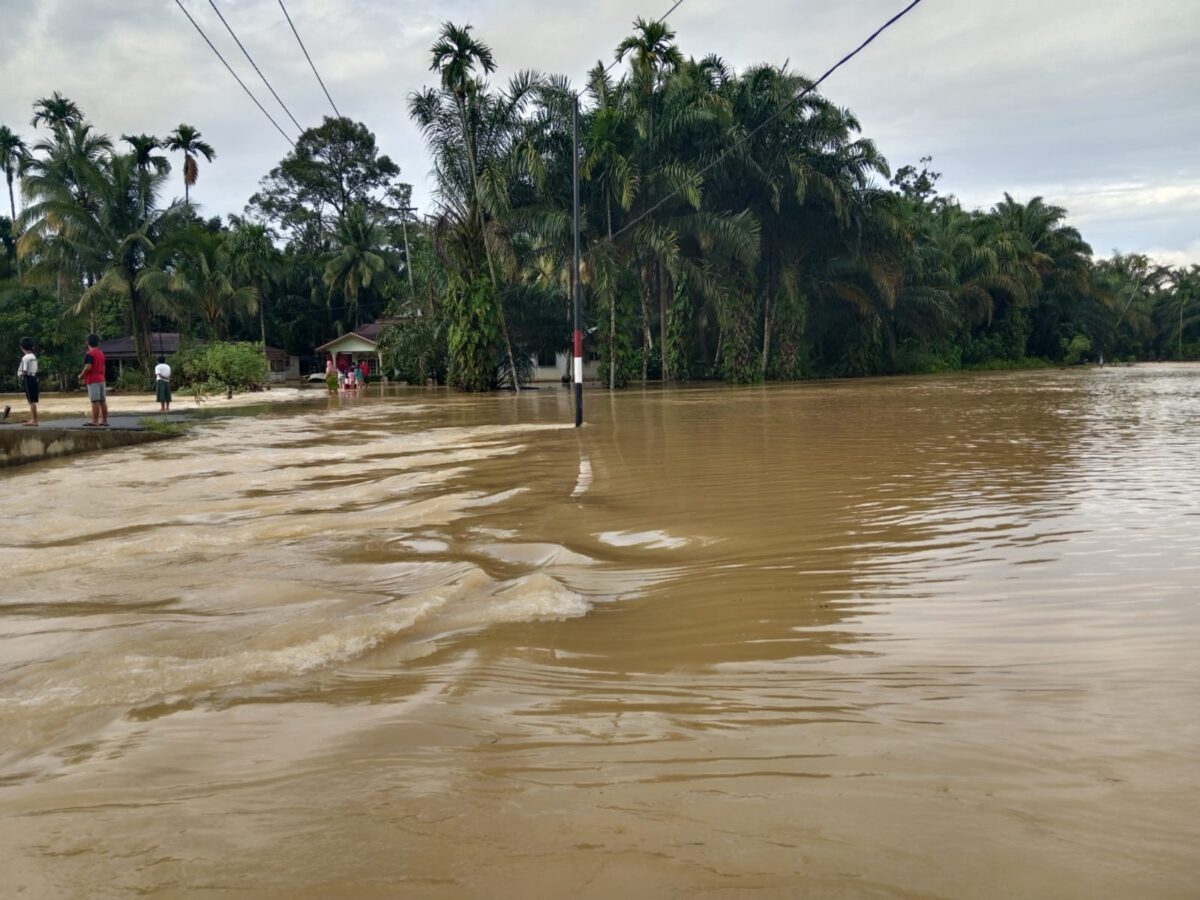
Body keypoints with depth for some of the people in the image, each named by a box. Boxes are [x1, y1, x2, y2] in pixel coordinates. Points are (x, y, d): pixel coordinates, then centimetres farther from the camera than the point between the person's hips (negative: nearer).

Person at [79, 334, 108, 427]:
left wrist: (81, 376, -7)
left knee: (95, 401, -9)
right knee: (102, 400, 7)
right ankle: (104, 420, 9)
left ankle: (95, 421, -11)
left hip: (93, 380, -8)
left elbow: (88, 367, -20)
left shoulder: (89, 354, -11)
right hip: (101, 379, 8)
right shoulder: (101, 353, 15)